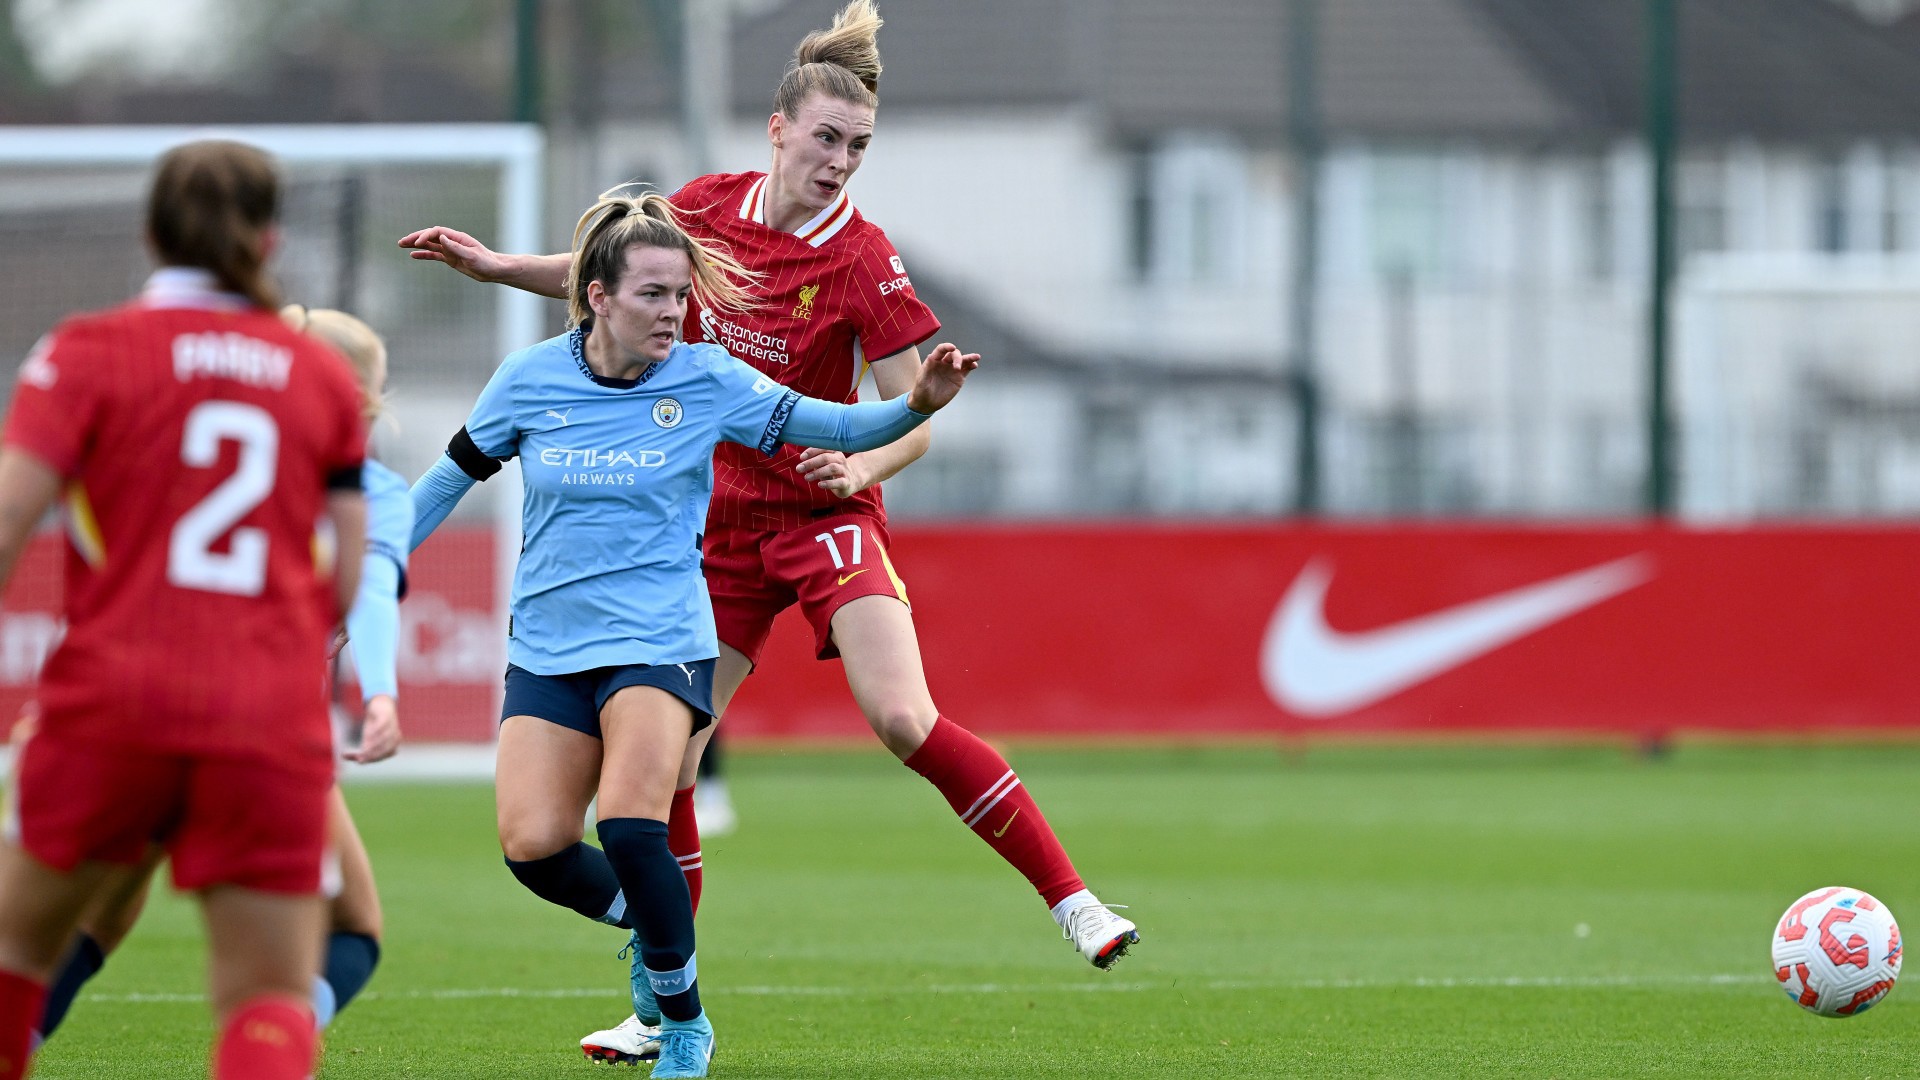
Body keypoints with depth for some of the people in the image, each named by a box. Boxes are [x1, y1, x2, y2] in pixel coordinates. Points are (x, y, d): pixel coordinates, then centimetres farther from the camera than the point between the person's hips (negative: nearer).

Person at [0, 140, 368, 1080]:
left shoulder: (91, 350, 3)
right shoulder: (324, 376, 12)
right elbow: (356, 577, 12)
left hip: (114, 698, -1)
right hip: (274, 722, 2)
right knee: (271, 997, 2)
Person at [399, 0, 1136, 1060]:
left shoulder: (863, 262, -13)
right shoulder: (710, 208, -1)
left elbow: (911, 418, -11)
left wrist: (861, 465, -30)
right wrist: (496, 266, 11)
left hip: (825, 512, -4)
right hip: (719, 523, 4)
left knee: (904, 718, -24)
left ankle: (1073, 902, -16)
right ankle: (664, 1009, 12)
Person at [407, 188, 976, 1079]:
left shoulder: (705, 380, -5)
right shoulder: (530, 380, -2)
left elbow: (832, 425, -5)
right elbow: (453, 473, 12)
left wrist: (916, 404, -23)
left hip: (659, 642, -2)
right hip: (547, 648, 2)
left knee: (629, 825, -23)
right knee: (532, 844, -13)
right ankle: (644, 922, 20)